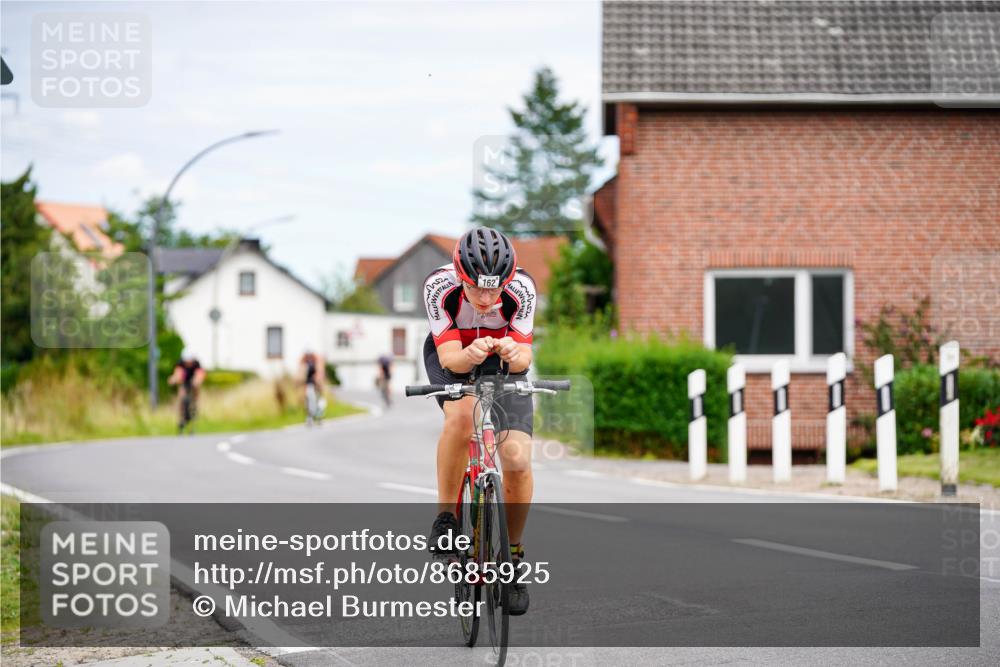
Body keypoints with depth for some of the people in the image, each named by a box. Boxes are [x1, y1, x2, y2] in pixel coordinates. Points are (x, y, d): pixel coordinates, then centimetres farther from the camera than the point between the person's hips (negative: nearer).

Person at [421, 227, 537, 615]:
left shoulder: (521, 288, -30)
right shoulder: (439, 286, -32)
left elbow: (524, 357, -25)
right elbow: (449, 357, -31)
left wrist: (514, 353, -48)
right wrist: (470, 355, -53)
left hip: (503, 360, 1)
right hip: (452, 355, -1)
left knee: (518, 458, -16)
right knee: (461, 415, -35)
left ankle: (512, 554, 6)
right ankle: (445, 518, -16)